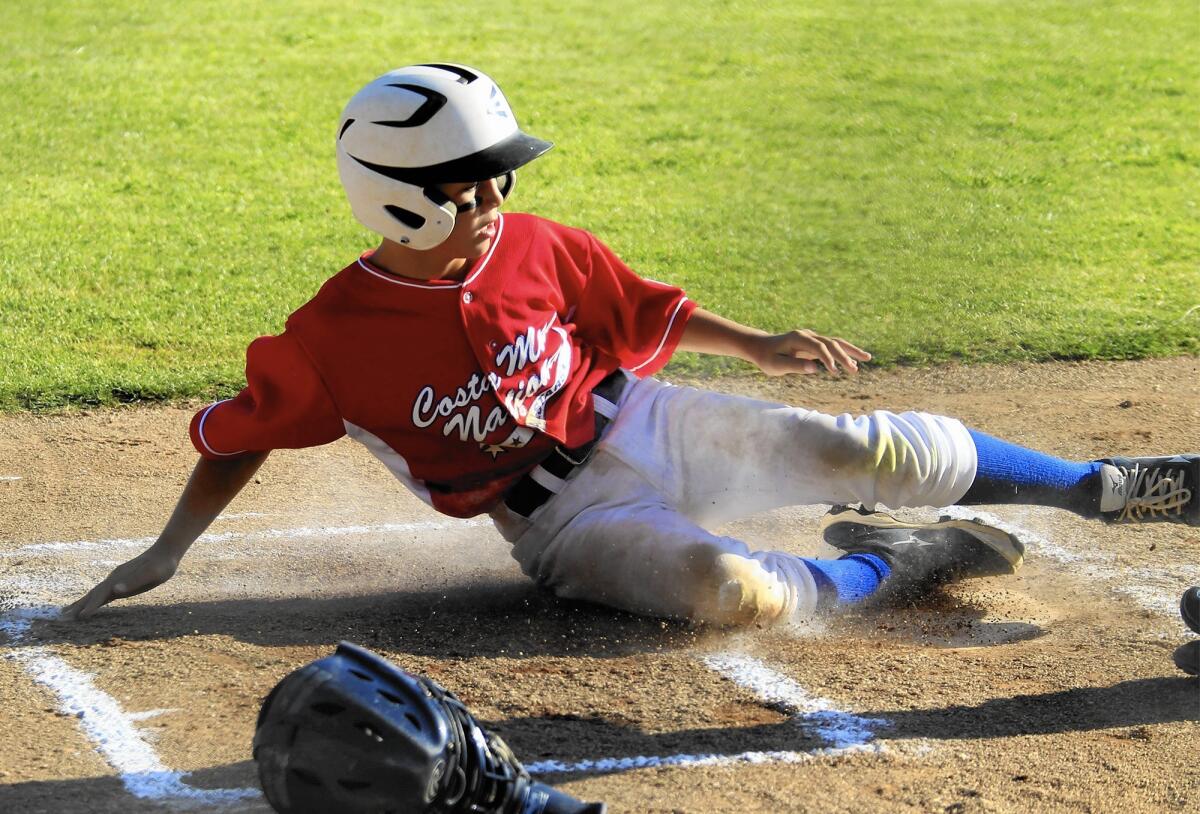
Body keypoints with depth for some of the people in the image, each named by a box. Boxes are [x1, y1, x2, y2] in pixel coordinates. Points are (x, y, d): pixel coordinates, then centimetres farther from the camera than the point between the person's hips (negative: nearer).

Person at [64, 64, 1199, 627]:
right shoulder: (334, 337, -17)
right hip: (566, 520, -4)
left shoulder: (531, 247, -6)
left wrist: (754, 347, 10)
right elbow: (240, 432, -4)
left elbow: (638, 306, 10)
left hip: (647, 426, 4)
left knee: (867, 452, -10)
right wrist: (165, 555, -8)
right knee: (729, 588, -34)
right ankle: (889, 565, -4)